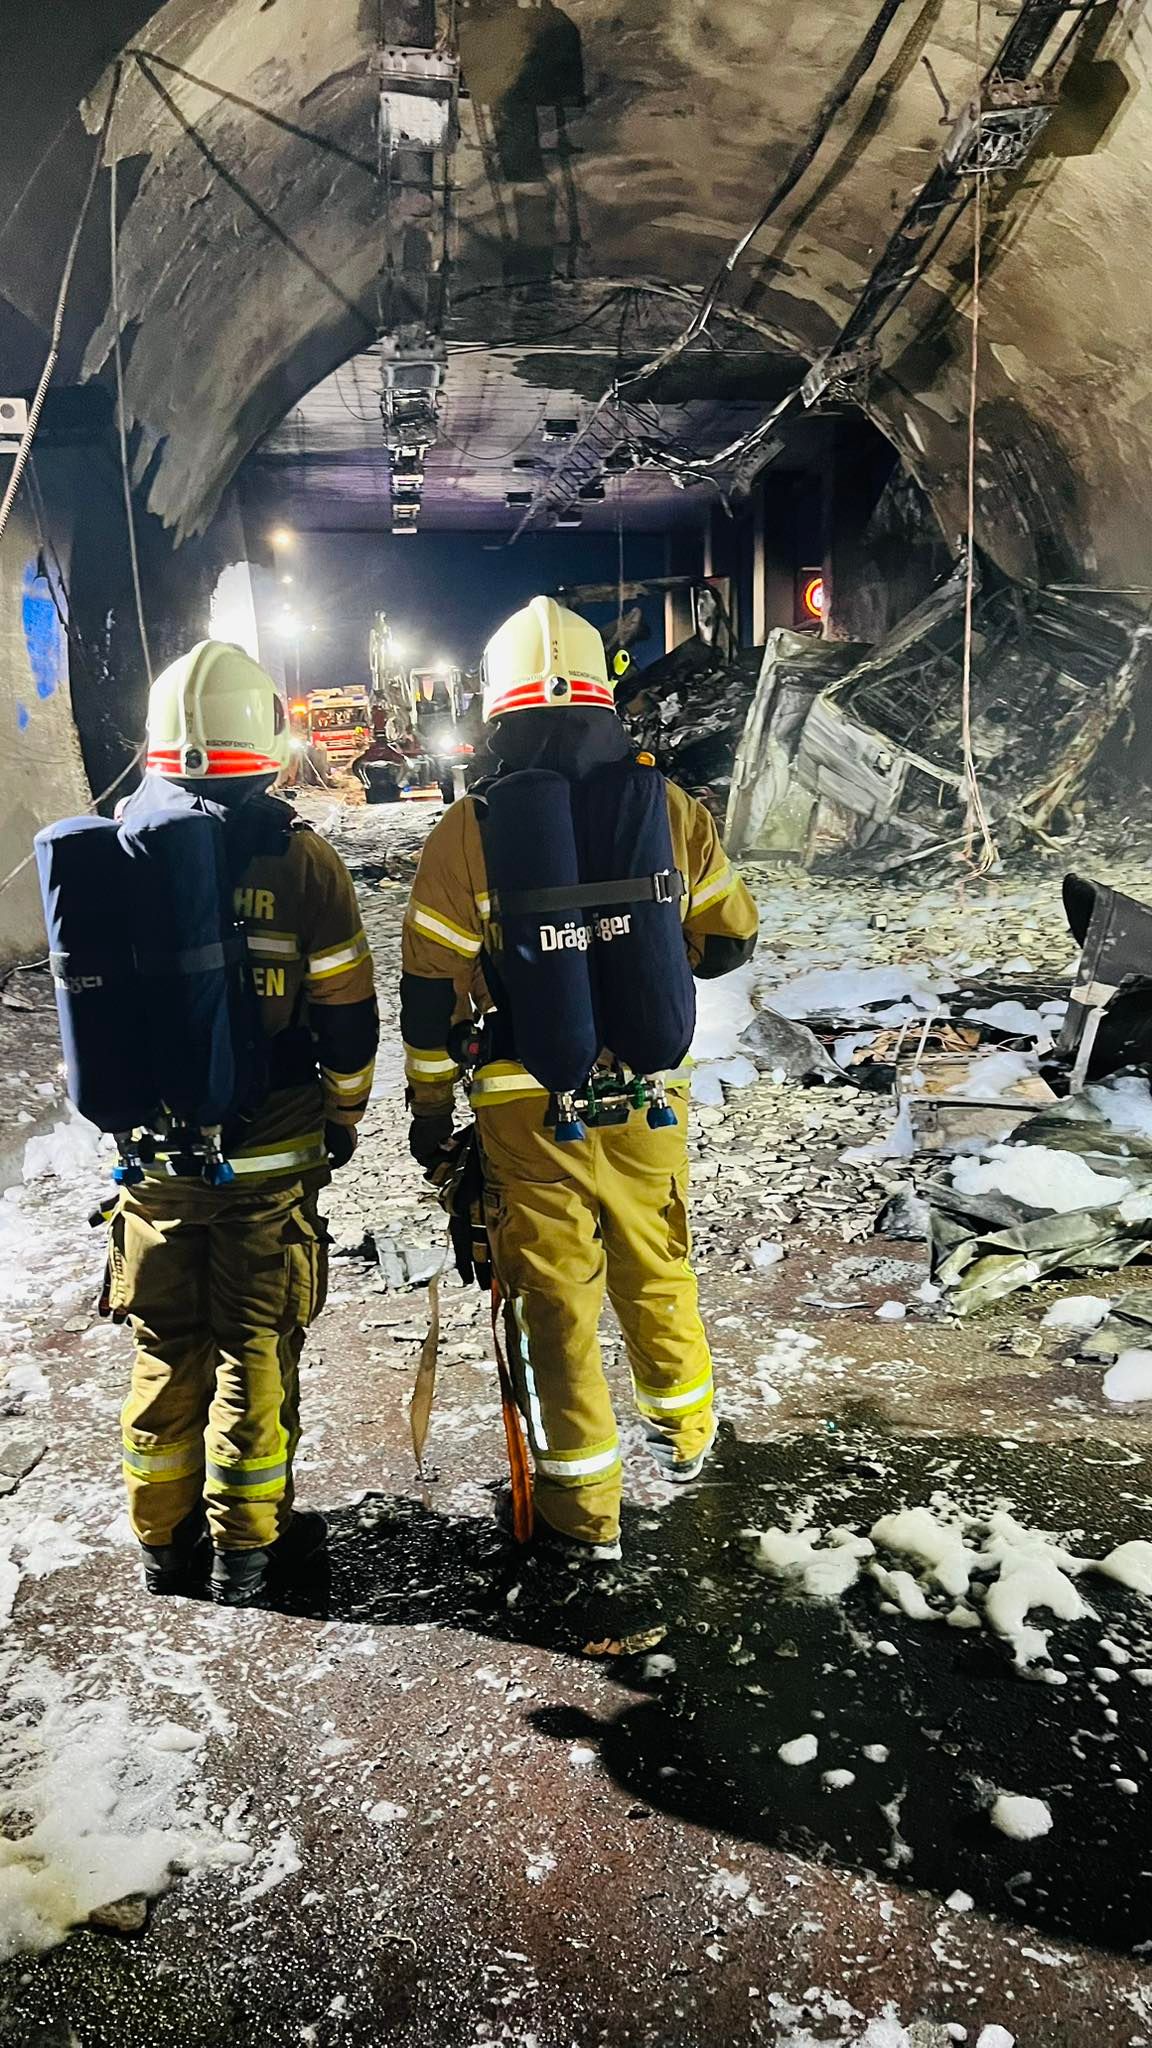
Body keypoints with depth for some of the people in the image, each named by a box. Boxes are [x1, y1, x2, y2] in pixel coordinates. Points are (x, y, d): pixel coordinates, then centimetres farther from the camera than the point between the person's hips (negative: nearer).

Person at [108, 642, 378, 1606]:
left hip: (149, 1154, 4)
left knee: (165, 1344, 17)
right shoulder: (299, 858, -12)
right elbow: (347, 1014, -9)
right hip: (268, 1154, -3)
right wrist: (343, 1118, 8)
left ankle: (164, 1541, 31)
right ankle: (249, 1546, 23)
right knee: (256, 1347, 10)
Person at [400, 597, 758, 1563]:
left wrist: (430, 1105, 5)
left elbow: (432, 991, -6)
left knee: (555, 1303, 10)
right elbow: (731, 938, 6)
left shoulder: (467, 830, -8)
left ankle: (585, 1510, 22)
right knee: (657, 1274, 23)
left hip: (527, 1110, -3)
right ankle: (686, 1434, 46)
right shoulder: (669, 806, -3)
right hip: (648, 1098, 3)